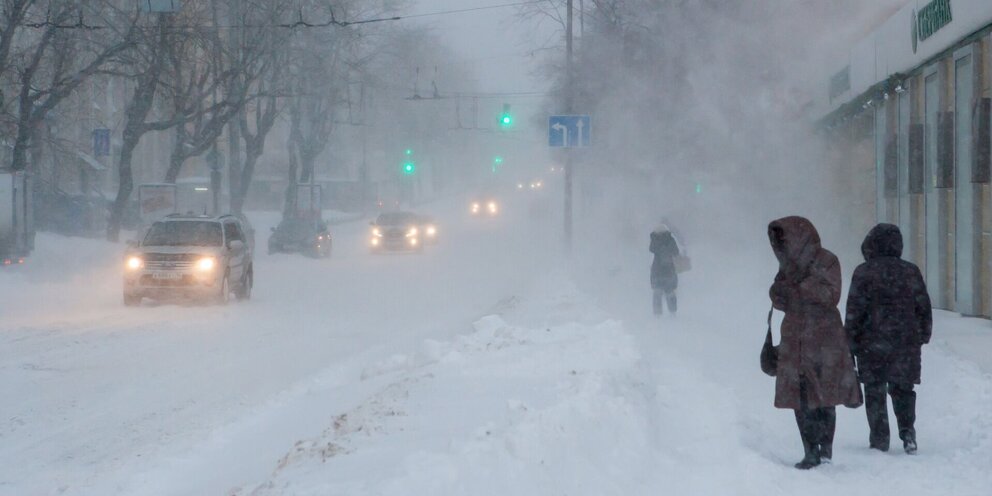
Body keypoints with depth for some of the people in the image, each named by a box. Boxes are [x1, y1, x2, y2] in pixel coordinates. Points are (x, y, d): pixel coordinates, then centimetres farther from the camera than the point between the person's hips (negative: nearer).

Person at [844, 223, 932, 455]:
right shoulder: (911, 272, 3)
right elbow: (924, 307, 8)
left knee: (875, 392, 6)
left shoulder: (863, 272, -7)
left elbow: (854, 310, -9)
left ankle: (879, 439, 5)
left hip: (872, 344, -3)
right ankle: (907, 430, -2)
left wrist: (851, 342, -1)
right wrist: (923, 336, 20)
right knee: (903, 388, 16)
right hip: (906, 343, 3)